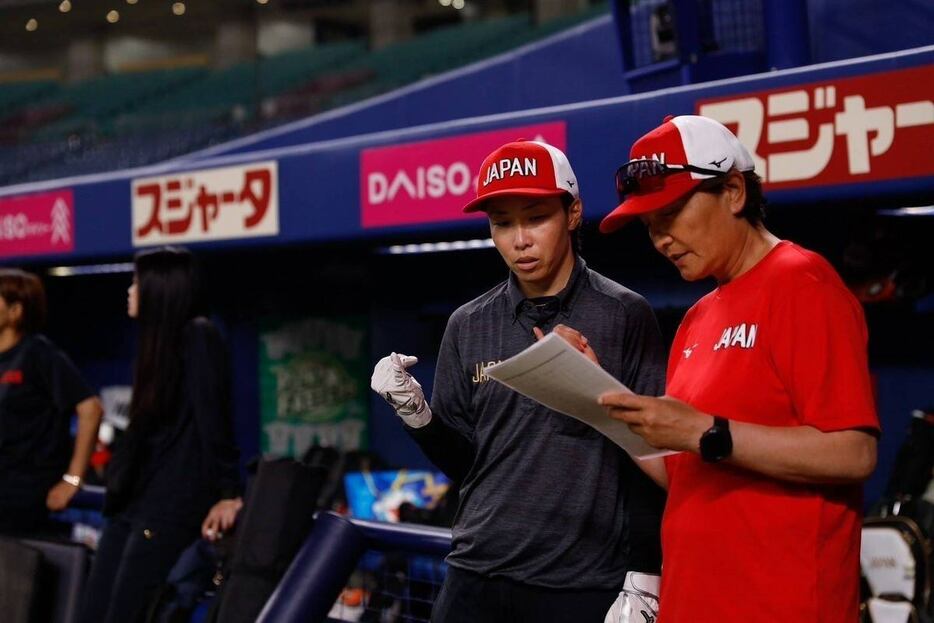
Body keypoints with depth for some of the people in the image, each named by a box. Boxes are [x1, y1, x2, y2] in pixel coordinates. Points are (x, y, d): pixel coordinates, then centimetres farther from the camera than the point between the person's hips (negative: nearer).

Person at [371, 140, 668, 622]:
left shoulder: (625, 316, -4)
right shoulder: (468, 326, 7)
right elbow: (462, 460, 12)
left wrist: (643, 579, -9)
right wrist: (416, 413, -6)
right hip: (477, 577, 3)